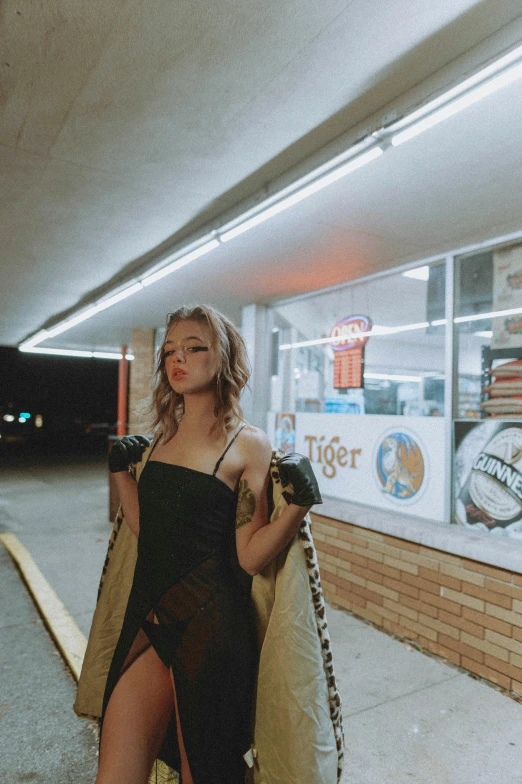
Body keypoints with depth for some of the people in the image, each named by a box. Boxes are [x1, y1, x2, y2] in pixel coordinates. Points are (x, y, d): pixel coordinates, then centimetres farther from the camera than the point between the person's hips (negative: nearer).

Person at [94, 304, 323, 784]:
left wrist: (300, 503, -25)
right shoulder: (161, 437, 7)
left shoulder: (247, 444, -10)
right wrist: (121, 470, 12)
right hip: (147, 618, 6)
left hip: (207, 625, -5)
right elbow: (145, 530, 12)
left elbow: (250, 557, -13)